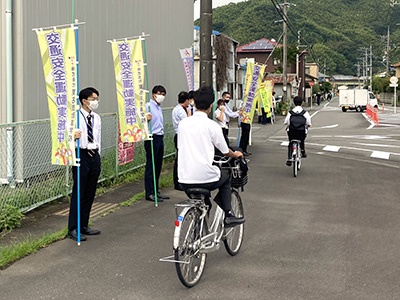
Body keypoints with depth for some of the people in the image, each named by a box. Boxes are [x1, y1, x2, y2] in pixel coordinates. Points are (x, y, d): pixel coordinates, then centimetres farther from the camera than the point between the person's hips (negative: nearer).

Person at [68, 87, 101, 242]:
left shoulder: (97, 118, 15)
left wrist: (97, 155, 16)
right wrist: (73, 136, -31)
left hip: (94, 155, 7)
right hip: (81, 155, -7)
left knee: (90, 193, 11)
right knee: (78, 192, -6)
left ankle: (84, 226, 21)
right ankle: (73, 229, 1)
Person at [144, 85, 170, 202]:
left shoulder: (159, 108, 20)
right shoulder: (148, 106, -7)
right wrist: (146, 119, -40)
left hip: (160, 138, 9)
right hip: (152, 138, -9)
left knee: (158, 166, 11)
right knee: (151, 166, -7)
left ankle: (156, 191, 18)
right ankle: (149, 193, -3)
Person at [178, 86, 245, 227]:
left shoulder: (183, 123, 4)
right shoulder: (212, 126, -7)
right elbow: (225, 152, 4)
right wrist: (236, 154, 28)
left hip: (184, 181, 4)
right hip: (205, 178, -4)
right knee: (226, 179, 27)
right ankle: (228, 215, 21)